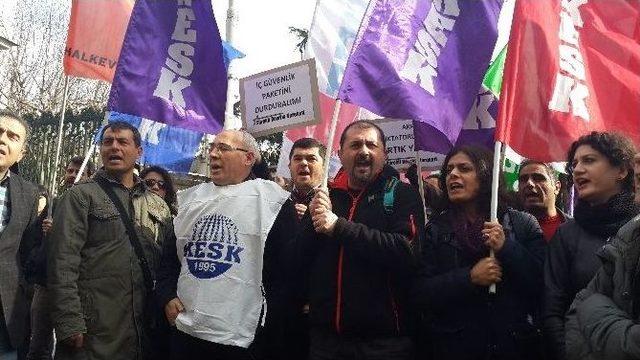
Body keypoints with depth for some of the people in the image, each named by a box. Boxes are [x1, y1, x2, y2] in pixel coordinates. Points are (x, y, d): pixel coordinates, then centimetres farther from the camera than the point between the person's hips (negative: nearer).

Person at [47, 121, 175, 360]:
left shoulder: (158, 206, 13)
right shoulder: (81, 196, -2)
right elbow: (62, 263, -10)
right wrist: (69, 325, -15)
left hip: (145, 330, 5)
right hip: (92, 334, -4)